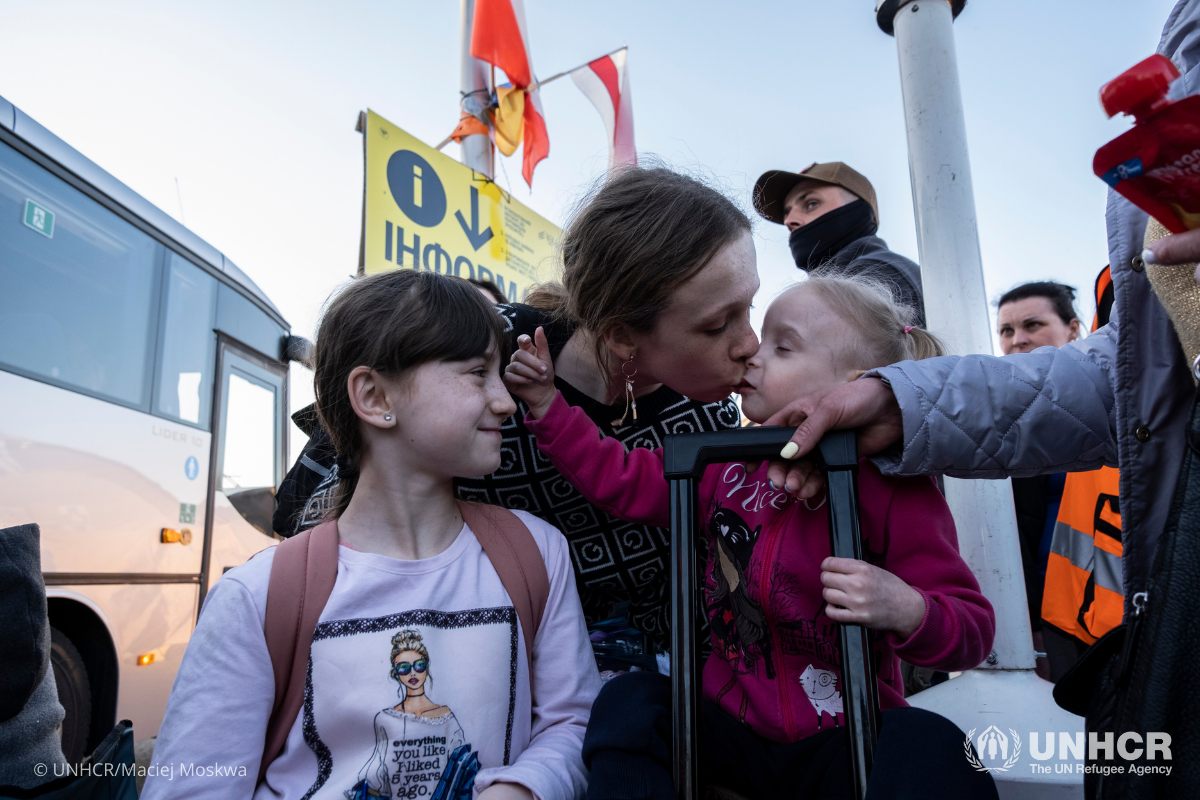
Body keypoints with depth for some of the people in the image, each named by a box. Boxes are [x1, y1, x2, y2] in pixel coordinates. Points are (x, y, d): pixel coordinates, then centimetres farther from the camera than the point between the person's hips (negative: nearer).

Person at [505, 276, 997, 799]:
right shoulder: (728, 468, 3)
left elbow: (974, 628, -11)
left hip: (845, 742, -4)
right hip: (731, 726, 4)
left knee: (932, 748, -32)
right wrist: (547, 404, -1)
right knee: (628, 700, -17)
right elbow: (621, 479, 4)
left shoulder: (897, 492, -12)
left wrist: (905, 610, -33)